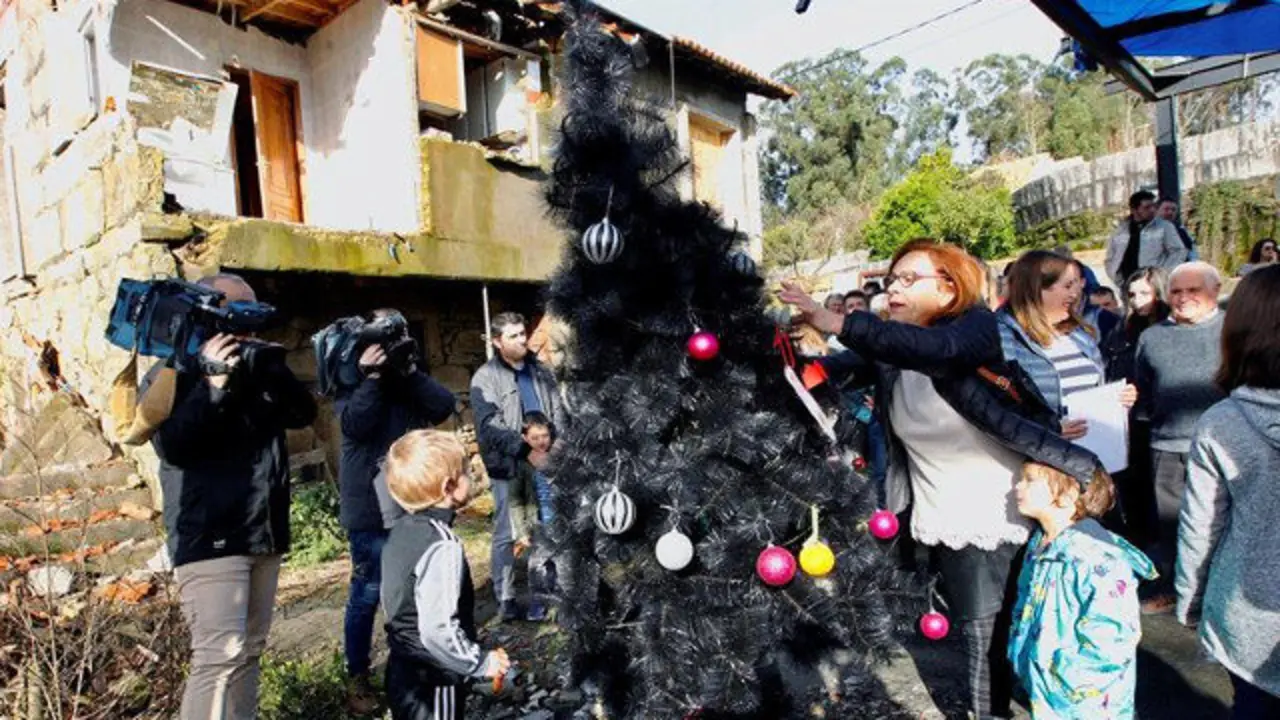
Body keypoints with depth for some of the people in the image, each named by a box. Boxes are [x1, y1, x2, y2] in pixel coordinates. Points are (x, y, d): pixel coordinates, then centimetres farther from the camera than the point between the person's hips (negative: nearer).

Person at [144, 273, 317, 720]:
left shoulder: (258, 366, 14)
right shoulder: (172, 375, -3)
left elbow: (303, 413, 3)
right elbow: (172, 446, -17)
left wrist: (273, 368, -10)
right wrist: (213, 385, -24)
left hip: (265, 534, 7)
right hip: (211, 538, -6)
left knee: (250, 650, 13)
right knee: (220, 655, -10)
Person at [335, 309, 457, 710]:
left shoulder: (410, 383, 9)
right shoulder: (352, 382, -4)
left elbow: (444, 408, -7)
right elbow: (354, 425, -21)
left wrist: (411, 372, -13)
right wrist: (373, 376, -22)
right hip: (370, 508, -5)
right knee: (367, 593, 2)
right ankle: (357, 677, 19)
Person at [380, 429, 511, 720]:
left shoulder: (402, 530, 1)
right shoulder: (442, 545, -26)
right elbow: (438, 630, -32)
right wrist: (482, 663, -18)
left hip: (403, 672, 8)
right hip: (433, 685, -8)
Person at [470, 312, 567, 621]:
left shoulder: (540, 370, 8)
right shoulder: (485, 378, -7)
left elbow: (558, 410, 10)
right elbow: (489, 428, -15)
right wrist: (527, 451, -21)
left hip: (545, 462, 4)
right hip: (509, 467, -4)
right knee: (507, 534, 6)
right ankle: (505, 597, 20)